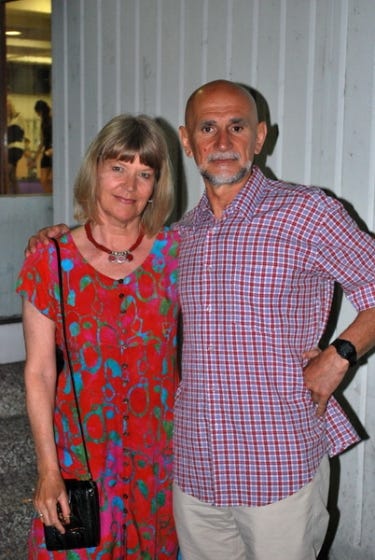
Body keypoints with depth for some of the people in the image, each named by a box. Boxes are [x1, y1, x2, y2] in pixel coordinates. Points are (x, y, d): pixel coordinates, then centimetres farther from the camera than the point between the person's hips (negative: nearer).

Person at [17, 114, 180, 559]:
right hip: (81, 450, -1)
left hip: (160, 449, 1)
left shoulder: (175, 252, -3)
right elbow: (39, 373, -5)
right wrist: (48, 469, -8)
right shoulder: (52, 262, -6)